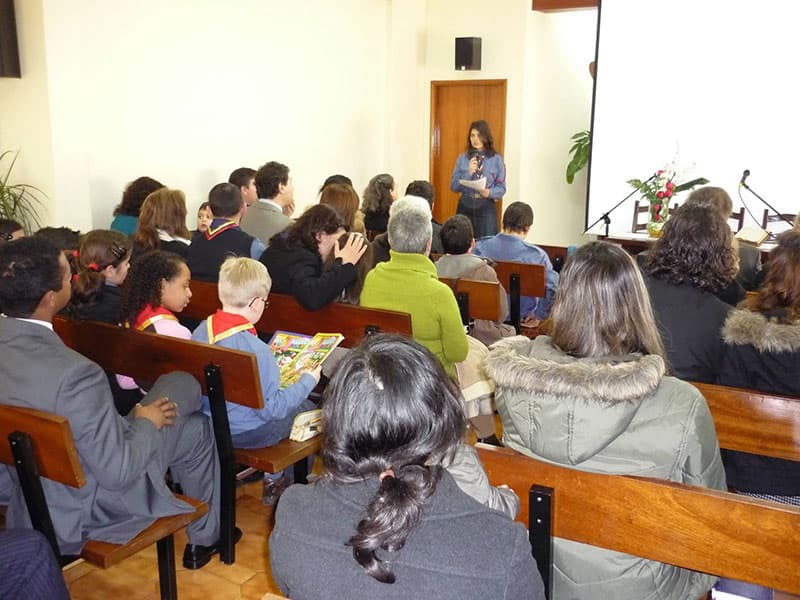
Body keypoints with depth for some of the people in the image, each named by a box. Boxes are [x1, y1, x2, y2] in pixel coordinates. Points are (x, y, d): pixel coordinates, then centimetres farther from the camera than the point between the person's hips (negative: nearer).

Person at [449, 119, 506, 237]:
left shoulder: (496, 159, 1)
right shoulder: (462, 158, 6)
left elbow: (502, 188, 1)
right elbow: (454, 187, 2)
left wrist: (489, 193, -19)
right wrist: (469, 173, -12)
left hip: (486, 208, -2)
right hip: (464, 207, 2)